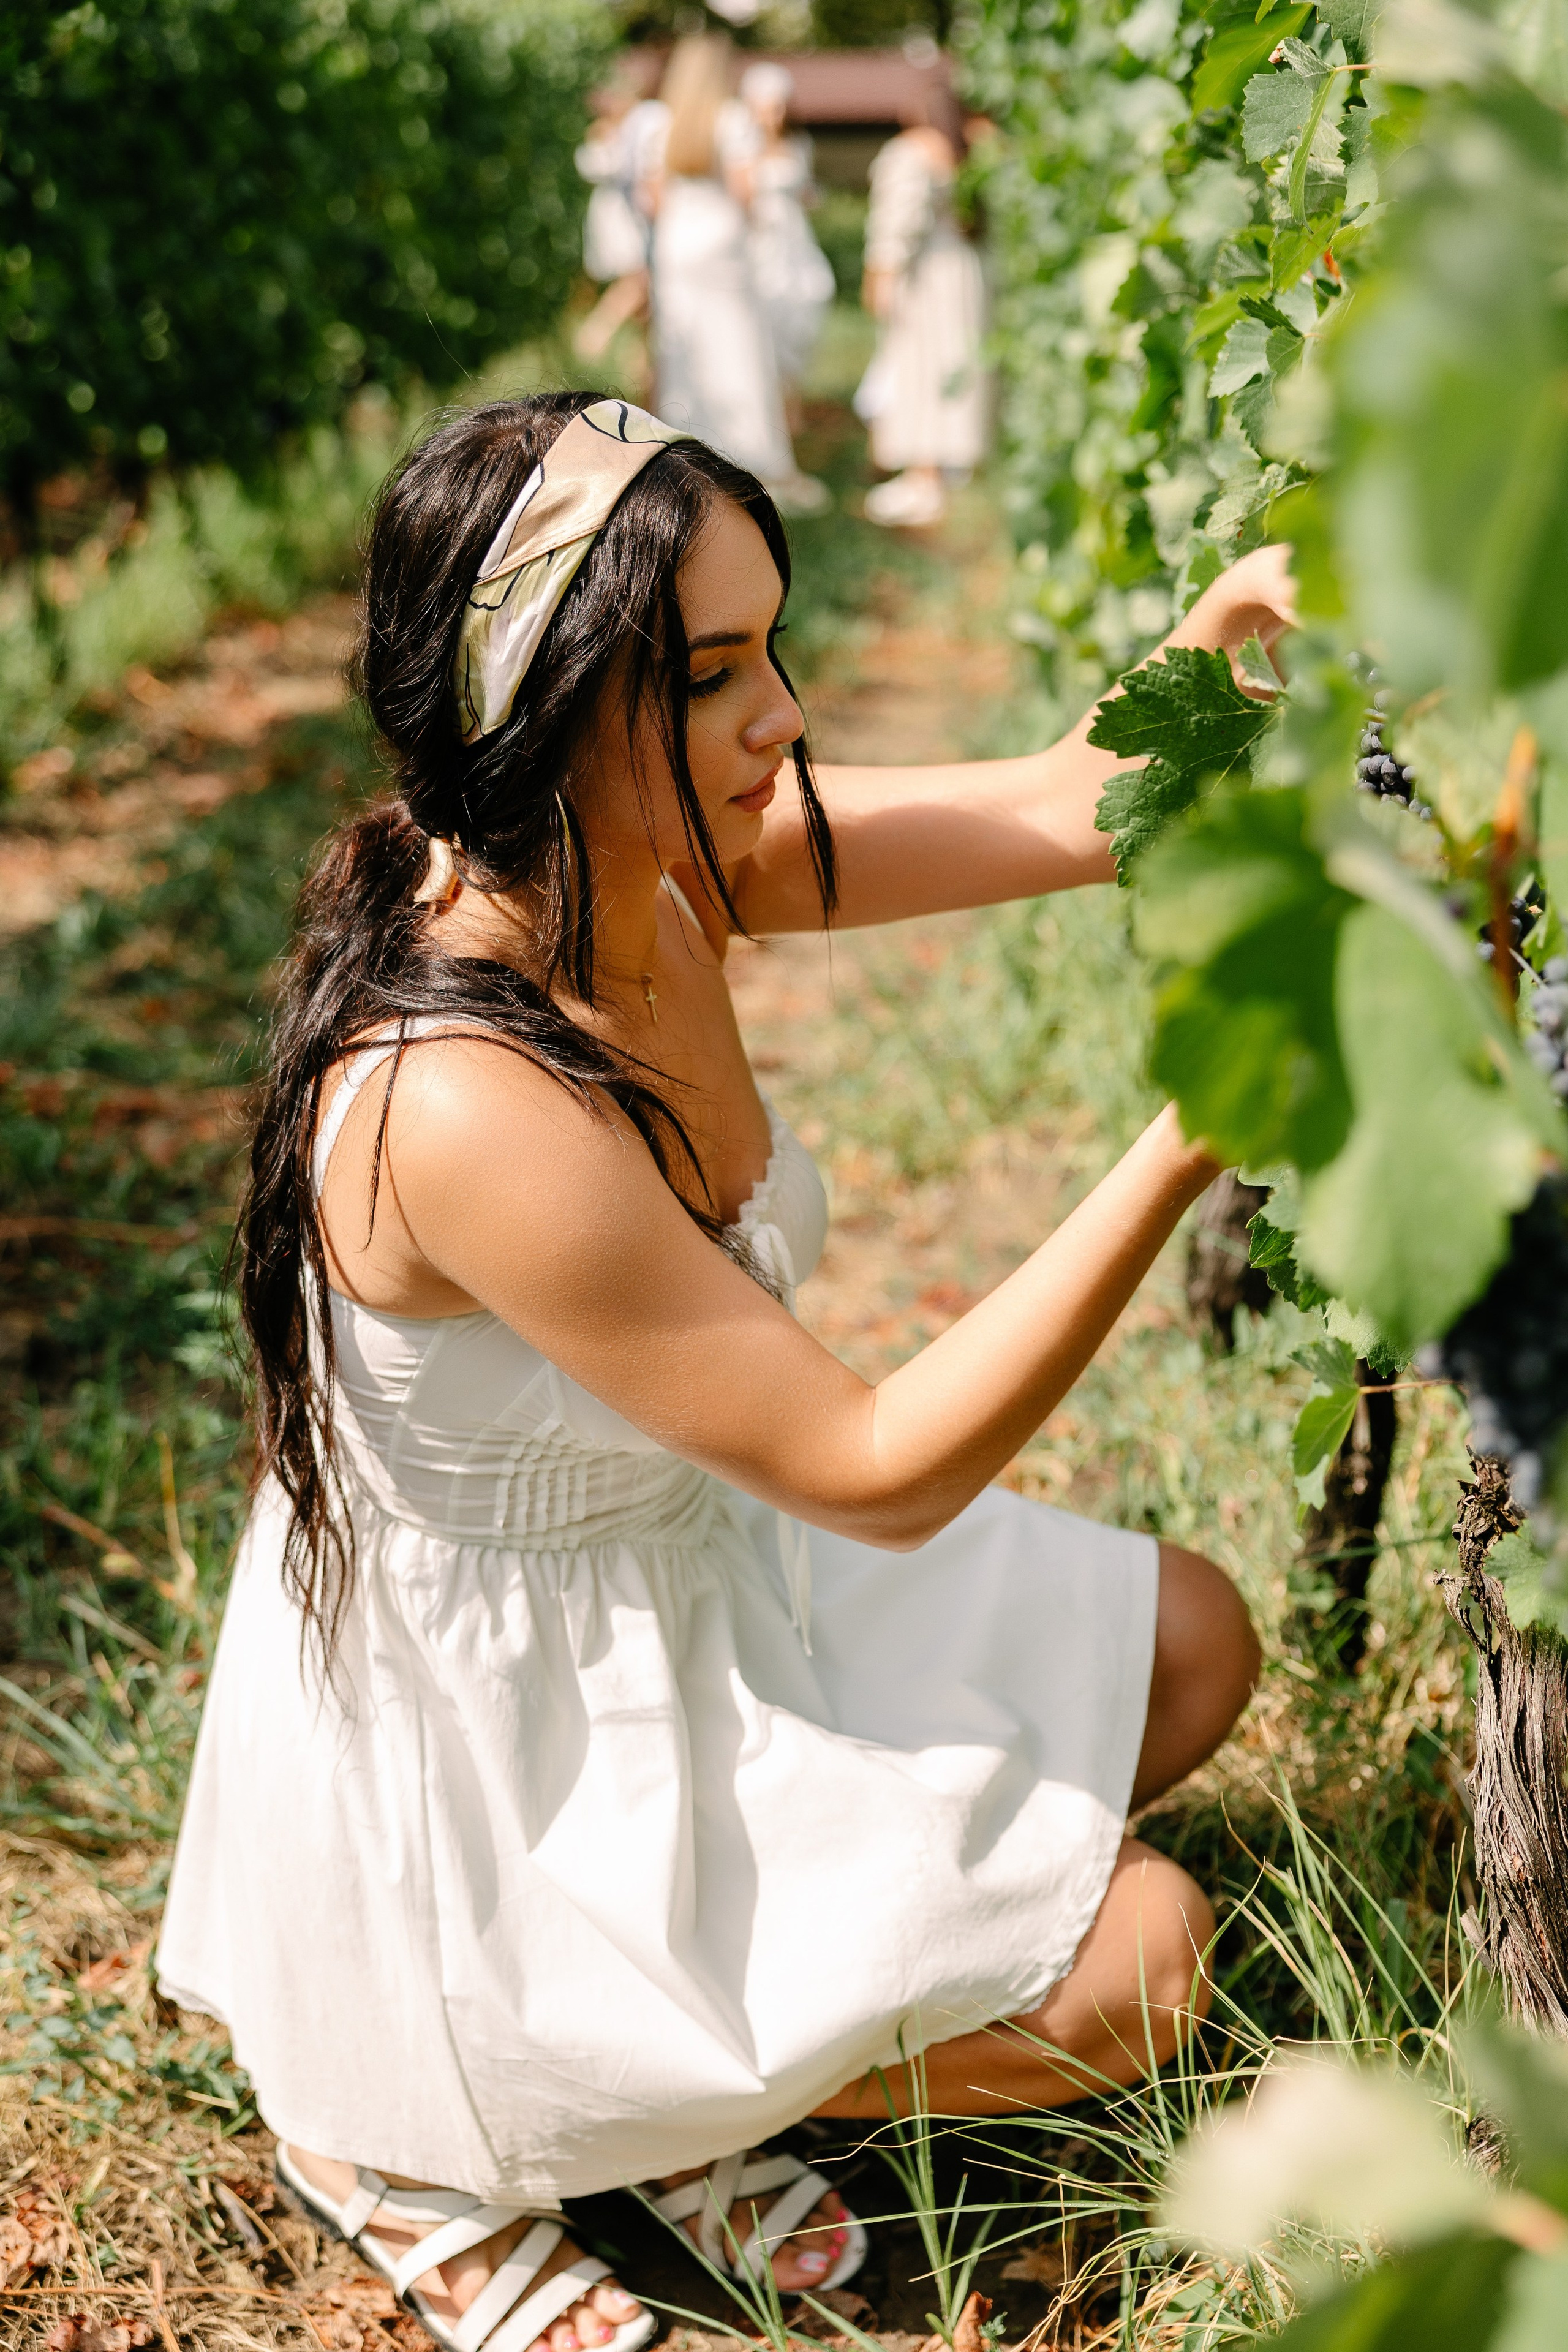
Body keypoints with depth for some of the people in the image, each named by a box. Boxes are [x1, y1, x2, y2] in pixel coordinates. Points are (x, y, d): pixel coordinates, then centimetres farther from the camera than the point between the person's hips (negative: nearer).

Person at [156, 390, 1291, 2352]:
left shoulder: (643, 858, -12)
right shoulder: (454, 1103, -36)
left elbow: (1060, 813, -10)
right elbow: (877, 1473, -30)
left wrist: (1209, 649, -31)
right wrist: (1184, 1147, -34)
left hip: (684, 1590, 9)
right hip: (478, 1741, -8)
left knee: (1184, 1645, 12)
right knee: (1127, 1961, -5)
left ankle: (693, 2059, 13)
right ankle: (415, 2133, 5)